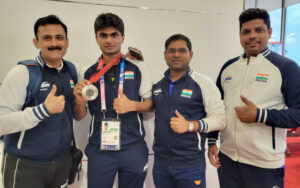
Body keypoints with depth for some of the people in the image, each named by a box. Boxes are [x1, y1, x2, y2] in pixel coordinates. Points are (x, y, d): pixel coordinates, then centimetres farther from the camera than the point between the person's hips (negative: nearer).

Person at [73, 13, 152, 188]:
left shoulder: (138, 67, -1)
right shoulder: (89, 73, 3)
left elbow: (151, 103, 3)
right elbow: (79, 116, 7)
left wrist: (132, 105, -16)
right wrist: (81, 101, -13)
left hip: (133, 149, 0)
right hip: (99, 150, 1)